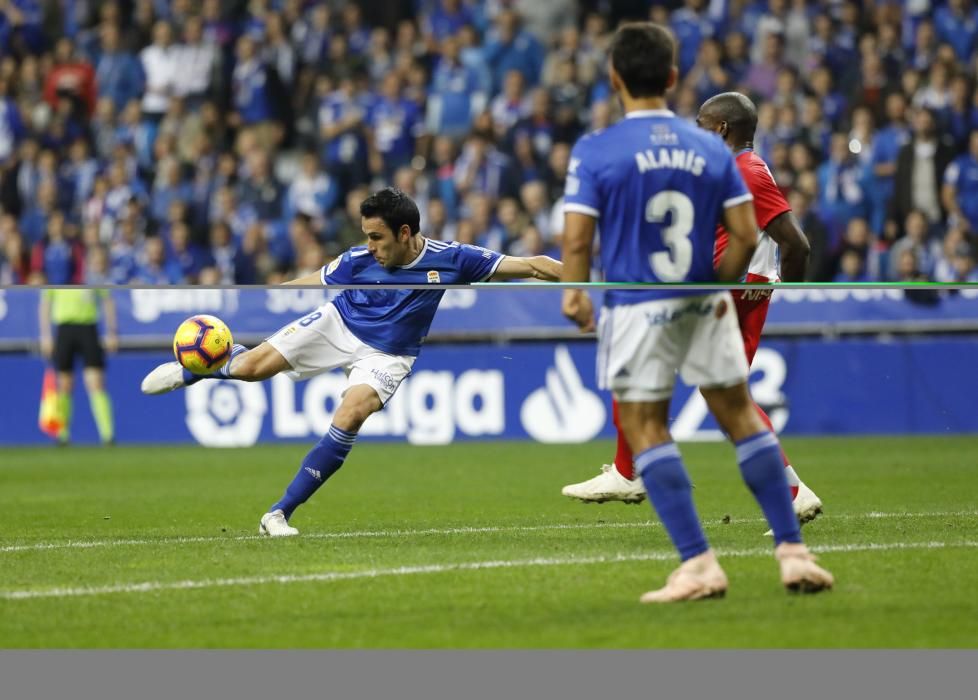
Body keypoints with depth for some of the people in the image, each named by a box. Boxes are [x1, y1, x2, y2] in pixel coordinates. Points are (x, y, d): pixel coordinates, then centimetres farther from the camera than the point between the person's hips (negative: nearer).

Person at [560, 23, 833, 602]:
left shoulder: (595, 152, -9)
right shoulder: (711, 148, 1)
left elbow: (577, 239, -12)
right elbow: (746, 235, 0)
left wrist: (575, 295, 5)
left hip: (637, 310, -4)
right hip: (705, 305, 4)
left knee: (644, 427, 4)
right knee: (740, 413, 13)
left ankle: (698, 562, -4)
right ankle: (793, 550, 13)